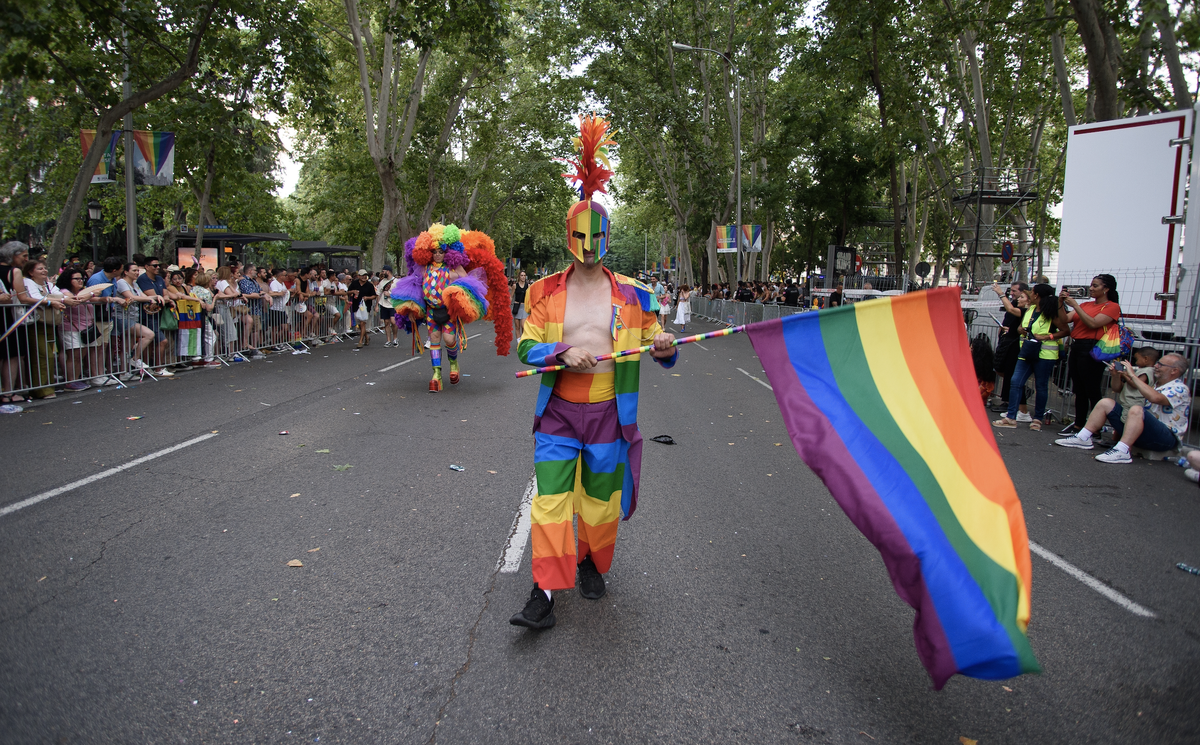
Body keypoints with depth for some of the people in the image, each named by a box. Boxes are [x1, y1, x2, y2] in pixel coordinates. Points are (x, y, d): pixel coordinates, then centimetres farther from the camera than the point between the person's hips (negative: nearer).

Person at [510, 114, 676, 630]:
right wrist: (563, 351, -20)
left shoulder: (632, 295, 2)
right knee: (550, 500, -4)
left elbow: (659, 349, 8)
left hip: (609, 414, 1)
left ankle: (592, 565, 37)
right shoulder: (545, 292, 2)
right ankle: (545, 593, 3)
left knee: (601, 501, 12)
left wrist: (664, 350, -17)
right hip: (558, 413, 0)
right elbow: (526, 347, -1)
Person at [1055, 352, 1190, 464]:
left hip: (1167, 438, -8)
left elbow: (1154, 397, -30)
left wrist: (1132, 375, -24)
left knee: (1136, 410, -36)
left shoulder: (1180, 389, -8)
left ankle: (1122, 451, -40)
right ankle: (1083, 438, -4)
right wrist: (1119, 374, 3)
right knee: (1106, 403, 2)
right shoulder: (1154, 382, 17)